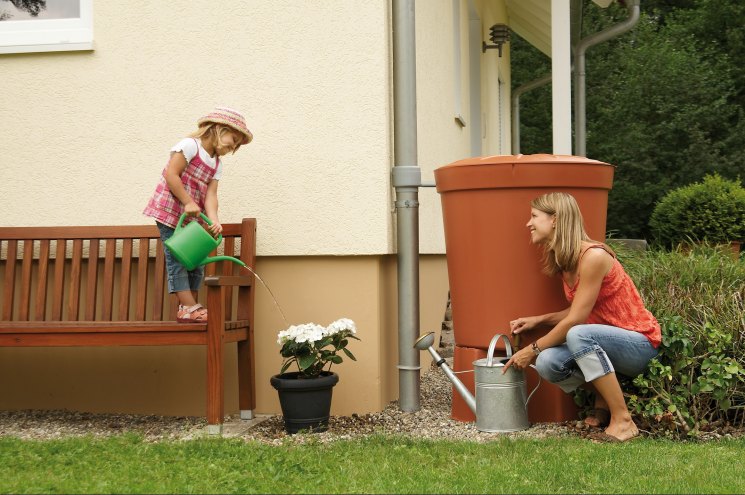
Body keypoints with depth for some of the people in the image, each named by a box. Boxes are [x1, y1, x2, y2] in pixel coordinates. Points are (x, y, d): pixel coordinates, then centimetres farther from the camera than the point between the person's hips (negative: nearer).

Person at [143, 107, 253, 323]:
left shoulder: (217, 165, 12)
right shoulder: (190, 145, -11)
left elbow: (211, 194, 0)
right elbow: (171, 175, -18)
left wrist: (214, 220, -17)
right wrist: (188, 202, -19)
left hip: (191, 219, 9)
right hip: (170, 212, -9)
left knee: (196, 261, 7)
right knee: (178, 259, -10)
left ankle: (187, 309, 11)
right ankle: (189, 307, -14)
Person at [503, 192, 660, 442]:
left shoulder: (593, 257, -23)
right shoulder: (565, 261, 4)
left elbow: (575, 320, -22)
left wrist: (533, 349, -14)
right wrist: (537, 321, -2)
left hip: (640, 343, -8)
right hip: (605, 341, 8)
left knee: (578, 335, -36)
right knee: (547, 363, -18)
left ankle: (623, 420, -25)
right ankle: (604, 399, 9)